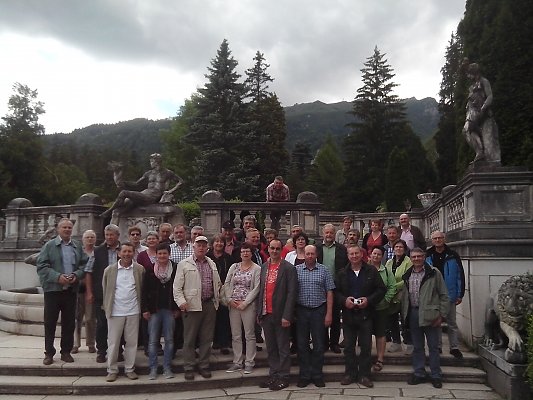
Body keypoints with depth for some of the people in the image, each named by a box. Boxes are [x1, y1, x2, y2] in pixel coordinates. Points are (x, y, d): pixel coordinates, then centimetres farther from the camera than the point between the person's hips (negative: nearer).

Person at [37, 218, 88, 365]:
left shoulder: (78, 246, 9)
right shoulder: (49, 245, 0)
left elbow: (84, 264, 6)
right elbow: (42, 266, -7)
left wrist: (76, 275, -12)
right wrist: (58, 277, -18)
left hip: (71, 289, 3)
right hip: (53, 289, -2)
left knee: (69, 322, 8)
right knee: (50, 322, 4)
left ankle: (66, 351, 20)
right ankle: (49, 353, 16)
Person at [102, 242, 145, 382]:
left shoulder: (140, 269, 1)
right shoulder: (109, 270, 0)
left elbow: (143, 289, 7)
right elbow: (104, 290, 7)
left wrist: (142, 307, 4)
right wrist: (106, 307, 4)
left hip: (133, 311, 1)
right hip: (115, 312, 0)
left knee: (132, 341, 7)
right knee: (113, 342, 6)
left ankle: (130, 369, 20)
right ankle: (112, 370, 19)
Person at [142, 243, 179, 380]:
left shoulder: (175, 269, -1)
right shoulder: (150, 270, 0)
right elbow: (145, 290, 1)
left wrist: (177, 308, 0)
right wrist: (145, 309, -4)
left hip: (169, 310, 0)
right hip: (154, 310, 0)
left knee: (169, 340, 5)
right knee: (153, 341, 3)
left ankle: (167, 368, 16)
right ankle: (153, 369, 13)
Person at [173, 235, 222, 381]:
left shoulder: (212, 264, 14)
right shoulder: (184, 264, -1)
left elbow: (217, 283, 21)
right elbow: (177, 286, -5)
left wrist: (217, 299, 10)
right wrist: (181, 301, -15)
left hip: (209, 305, 4)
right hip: (192, 305, -4)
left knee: (206, 338, 10)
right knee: (189, 339, 3)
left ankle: (204, 366, 21)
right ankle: (189, 368, 14)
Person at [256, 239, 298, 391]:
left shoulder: (288, 268, -7)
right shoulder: (263, 267, 10)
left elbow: (292, 293, -12)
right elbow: (260, 290, 11)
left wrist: (286, 315, -16)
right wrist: (259, 311, 7)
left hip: (280, 315, -5)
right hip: (266, 314, 5)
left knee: (283, 348, 5)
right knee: (270, 348, 14)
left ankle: (283, 377, 15)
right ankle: (273, 375, 25)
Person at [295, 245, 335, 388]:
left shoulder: (324, 270, 1)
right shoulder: (296, 270, 2)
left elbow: (329, 293, 0)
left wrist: (329, 314, -5)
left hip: (318, 310, 0)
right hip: (301, 310, 1)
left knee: (319, 344, 6)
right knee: (302, 344, 7)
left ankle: (317, 375, 19)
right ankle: (304, 376, 18)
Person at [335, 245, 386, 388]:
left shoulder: (371, 271, 1)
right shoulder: (342, 273, 5)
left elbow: (381, 289, 1)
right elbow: (336, 292, 6)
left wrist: (369, 300, -12)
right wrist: (344, 300, -12)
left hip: (366, 314, -1)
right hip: (348, 314, 1)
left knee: (366, 346, 5)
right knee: (348, 346, 7)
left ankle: (364, 375, 16)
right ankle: (350, 373, 20)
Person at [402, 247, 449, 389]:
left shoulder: (434, 273, -4)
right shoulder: (407, 275, 10)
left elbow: (443, 295, -4)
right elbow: (404, 297, 14)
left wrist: (441, 314, -8)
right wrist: (404, 314, 8)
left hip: (429, 314, -4)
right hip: (413, 314, 4)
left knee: (433, 346, 5)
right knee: (417, 346, 13)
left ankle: (436, 376, 17)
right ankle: (419, 373, 23)